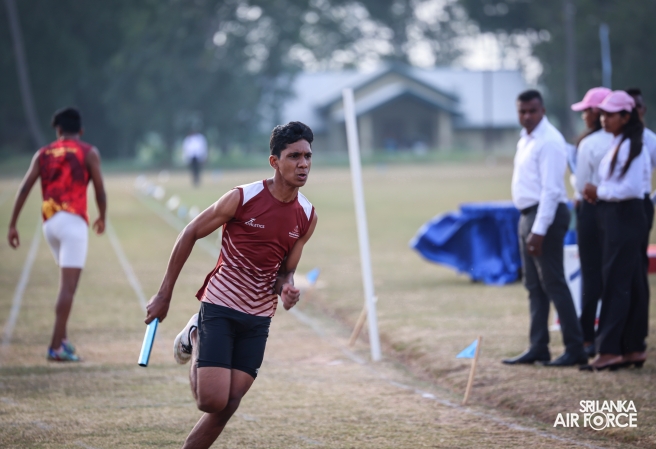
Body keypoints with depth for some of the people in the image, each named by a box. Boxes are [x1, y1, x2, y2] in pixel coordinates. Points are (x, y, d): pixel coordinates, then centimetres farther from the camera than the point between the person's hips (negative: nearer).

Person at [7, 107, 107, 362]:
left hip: (49, 223, 5)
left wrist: (12, 225, 4)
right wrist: (102, 218, 18)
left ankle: (62, 338, 15)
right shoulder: (89, 153, 3)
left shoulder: (43, 154, 13)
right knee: (68, 286, -8)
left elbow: (24, 189, 5)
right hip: (73, 221, -5)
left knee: (68, 282, 21)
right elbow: (99, 190, 0)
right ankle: (56, 347, -15)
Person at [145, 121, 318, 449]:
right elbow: (190, 234, -4)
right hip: (220, 308, -4)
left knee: (227, 408, -1)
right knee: (212, 401, -12)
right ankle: (196, 340, 17)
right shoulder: (242, 198, -15)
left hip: (258, 320, 4)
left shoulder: (307, 216, 0)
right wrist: (165, 294, -3)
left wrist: (286, 288, -14)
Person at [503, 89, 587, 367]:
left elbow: (551, 190, -20)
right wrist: (529, 227, 13)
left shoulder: (549, 141, -15)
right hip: (528, 216, 10)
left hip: (546, 215, -10)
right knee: (534, 286, 12)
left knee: (553, 284, -9)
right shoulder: (525, 140, 16)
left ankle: (575, 349, -6)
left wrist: (539, 231, -24)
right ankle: (538, 348, 17)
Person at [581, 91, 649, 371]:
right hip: (614, 219, 10)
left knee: (615, 285, -10)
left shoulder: (630, 147, -14)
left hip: (625, 218, -10)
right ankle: (633, 349, 15)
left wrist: (600, 192, -11)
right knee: (628, 285, 11)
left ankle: (609, 350, -11)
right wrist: (596, 194, 6)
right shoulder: (617, 144, 16)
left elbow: (630, 188, -23)